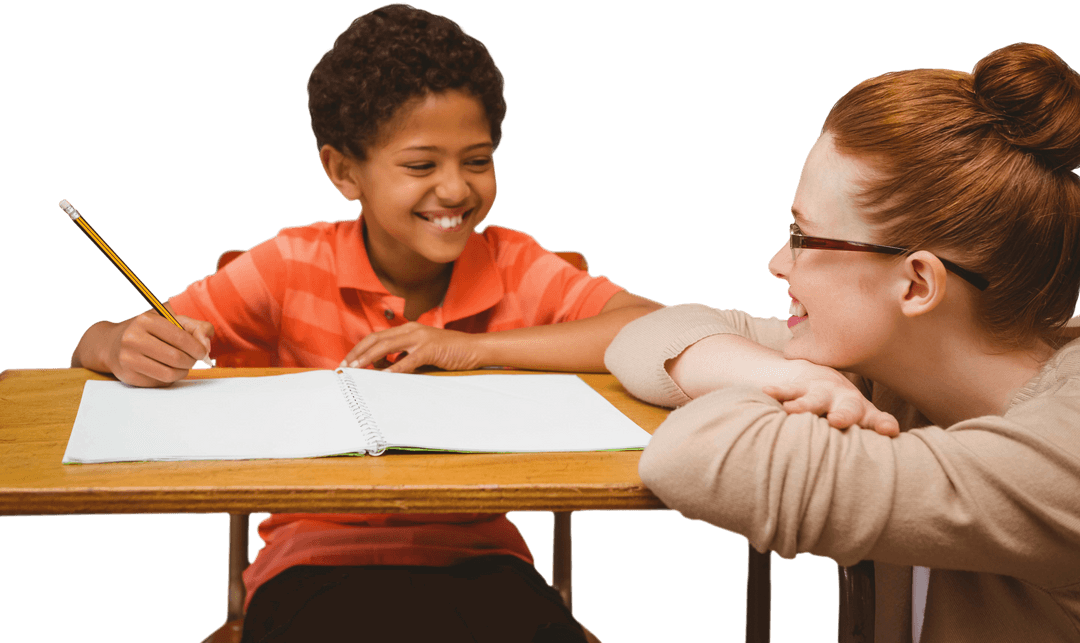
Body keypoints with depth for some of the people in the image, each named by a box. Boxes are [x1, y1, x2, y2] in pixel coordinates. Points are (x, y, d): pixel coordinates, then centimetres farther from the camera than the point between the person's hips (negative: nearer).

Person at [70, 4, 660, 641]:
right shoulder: (295, 267, -4)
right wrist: (132, 350, -27)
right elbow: (98, 346, -1)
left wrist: (476, 348, -20)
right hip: (317, 558, -1)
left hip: (477, 556, 1)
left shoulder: (513, 266, -3)